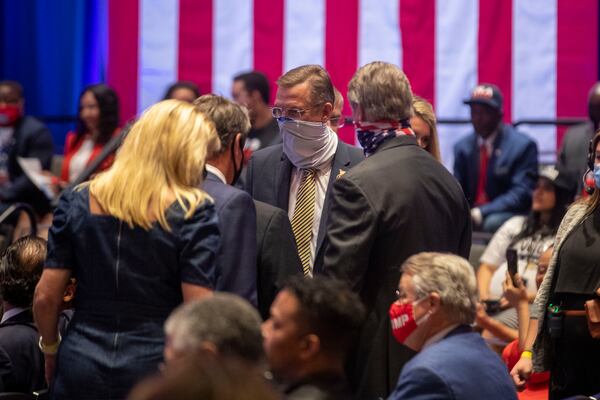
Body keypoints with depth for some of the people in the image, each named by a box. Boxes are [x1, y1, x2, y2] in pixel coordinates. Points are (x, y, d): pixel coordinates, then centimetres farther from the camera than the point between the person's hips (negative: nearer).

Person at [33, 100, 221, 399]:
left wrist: (51, 349, 21)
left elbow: (45, 297, 3)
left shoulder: (78, 201, 3)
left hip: (81, 369, 3)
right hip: (156, 370, -3)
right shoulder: (193, 211, -8)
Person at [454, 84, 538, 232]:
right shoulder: (462, 147, 13)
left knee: (493, 223, -38)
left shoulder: (523, 146, -4)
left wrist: (482, 212, -22)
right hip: (471, 214, 4)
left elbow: (522, 194, -11)